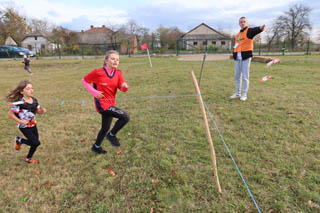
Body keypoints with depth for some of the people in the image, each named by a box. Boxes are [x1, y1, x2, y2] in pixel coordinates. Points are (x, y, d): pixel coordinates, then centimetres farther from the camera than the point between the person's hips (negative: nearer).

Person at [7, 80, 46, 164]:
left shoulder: (34, 100, -4)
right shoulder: (20, 103, -23)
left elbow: (37, 111, 8)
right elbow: (10, 113, -17)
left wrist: (42, 110, -14)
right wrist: (20, 121, -21)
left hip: (33, 125, 6)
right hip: (25, 127, -6)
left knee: (35, 143, 13)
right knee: (36, 143, -7)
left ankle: (28, 158, 37)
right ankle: (19, 140, 20)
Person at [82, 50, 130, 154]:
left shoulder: (118, 73, 0)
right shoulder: (98, 72, -14)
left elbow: (122, 88, -8)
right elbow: (84, 80, -2)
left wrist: (125, 86, -32)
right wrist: (95, 92, -13)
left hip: (111, 103, 7)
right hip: (102, 104, -7)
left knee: (105, 128, 20)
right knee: (125, 117, -21)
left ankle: (96, 147, 43)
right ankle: (112, 135, 1)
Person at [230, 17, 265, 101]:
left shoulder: (249, 31, -2)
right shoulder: (237, 35, 17)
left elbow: (255, 30, -25)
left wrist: (260, 28, -47)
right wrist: (234, 54, 5)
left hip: (246, 56, -6)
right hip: (237, 57, 6)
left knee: (245, 76, -3)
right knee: (237, 76, 11)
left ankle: (244, 94, 6)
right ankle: (238, 93, 23)